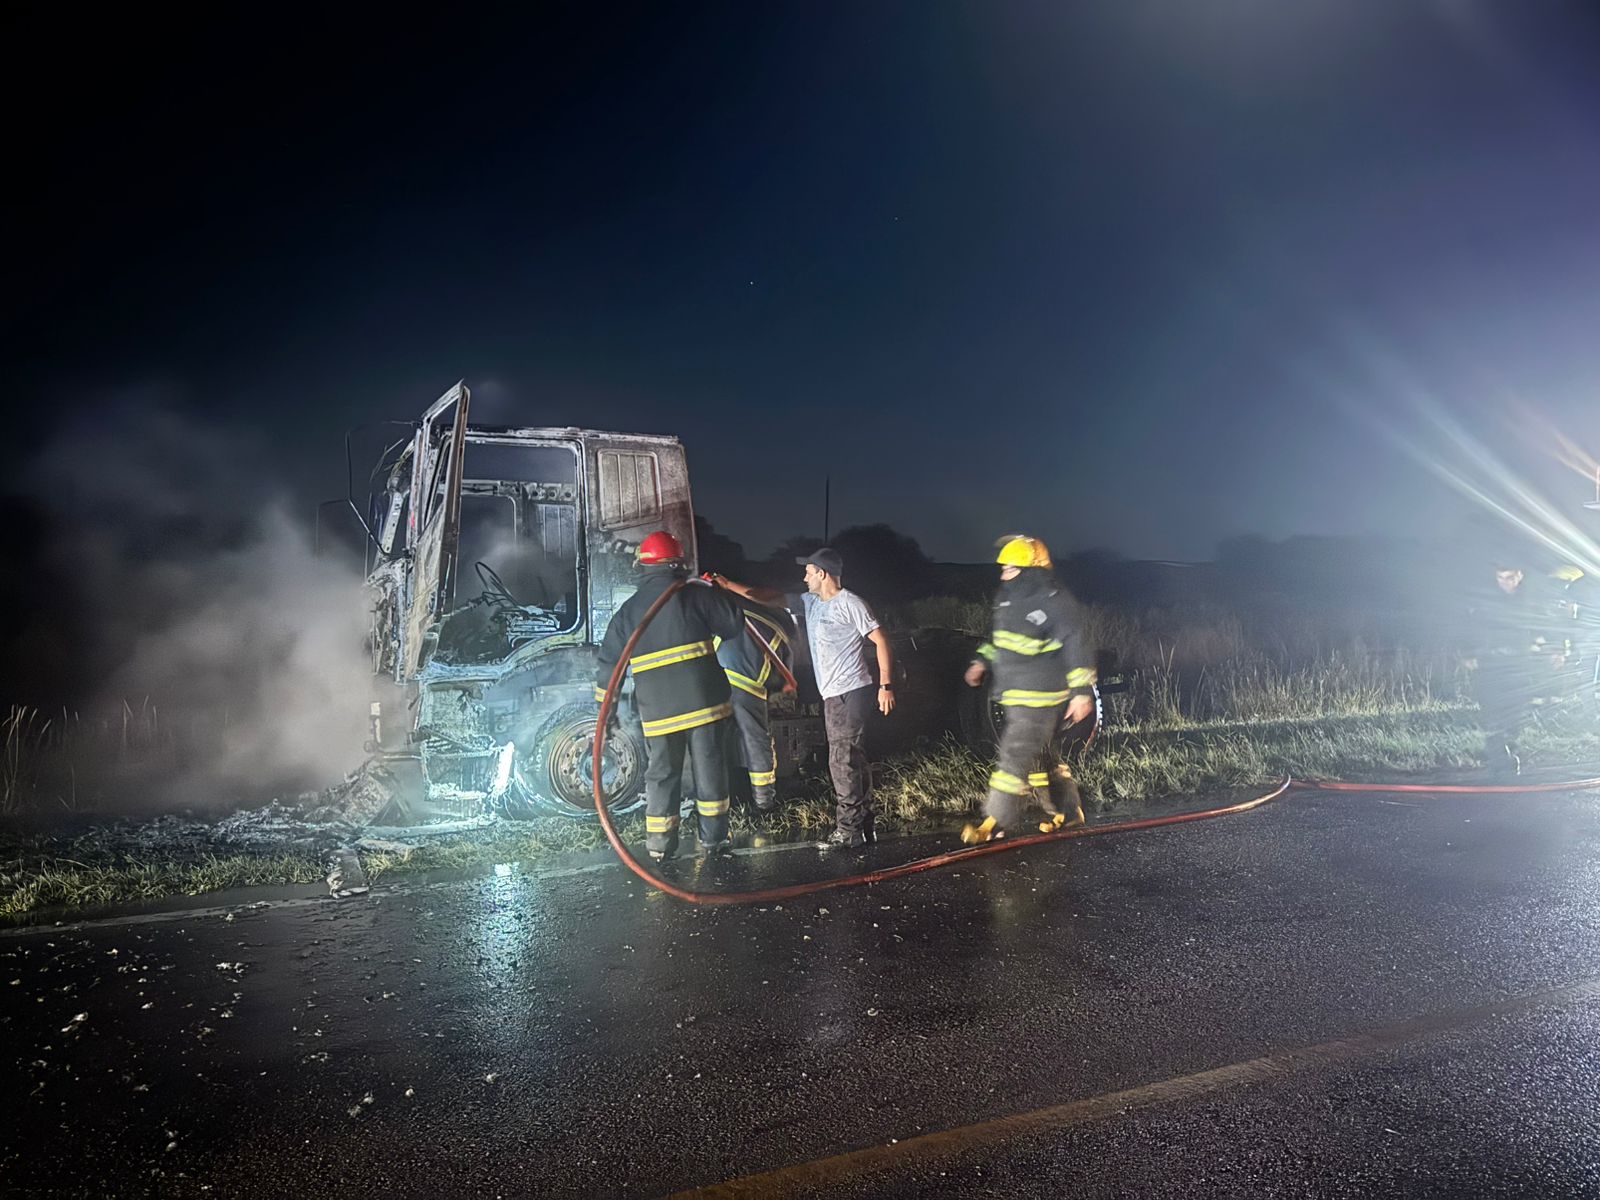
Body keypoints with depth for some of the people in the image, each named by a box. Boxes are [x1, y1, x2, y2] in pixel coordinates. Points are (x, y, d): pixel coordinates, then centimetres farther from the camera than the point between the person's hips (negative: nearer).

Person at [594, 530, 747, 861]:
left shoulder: (628, 610, 8)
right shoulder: (694, 595, -2)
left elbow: (608, 664, 10)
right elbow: (734, 624, 1)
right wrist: (711, 590, 17)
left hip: (658, 710, 2)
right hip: (704, 701, -2)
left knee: (661, 774, 13)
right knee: (709, 768, 8)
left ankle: (659, 843, 18)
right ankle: (712, 839, 15)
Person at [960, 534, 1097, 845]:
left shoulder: (1057, 604, -16)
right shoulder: (1008, 598, 11)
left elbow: (1078, 647, -17)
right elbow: (1000, 637, 25)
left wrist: (1082, 691, -21)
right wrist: (982, 661, 14)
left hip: (1041, 697, -9)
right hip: (1015, 696, 9)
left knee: (1016, 755, -10)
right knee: (1044, 756, 17)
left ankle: (995, 822, -7)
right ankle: (1068, 811, 31)